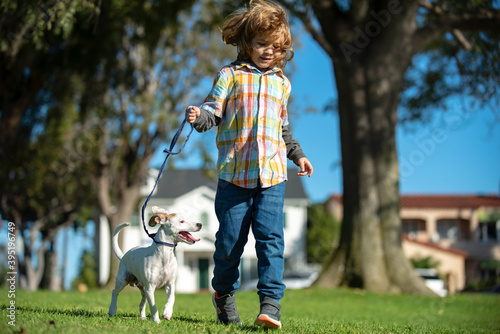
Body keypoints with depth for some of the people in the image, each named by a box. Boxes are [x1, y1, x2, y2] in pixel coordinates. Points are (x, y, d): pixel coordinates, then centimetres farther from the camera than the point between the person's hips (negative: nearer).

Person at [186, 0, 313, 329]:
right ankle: (224, 293, 27)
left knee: (271, 237, -9)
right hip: (234, 172, -2)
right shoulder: (230, 75, 5)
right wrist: (198, 117, -24)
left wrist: (297, 154, 25)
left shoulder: (281, 82, 17)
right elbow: (214, 110, -4)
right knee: (230, 239, 4)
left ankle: (271, 303, -8)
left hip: (272, 173, 2)